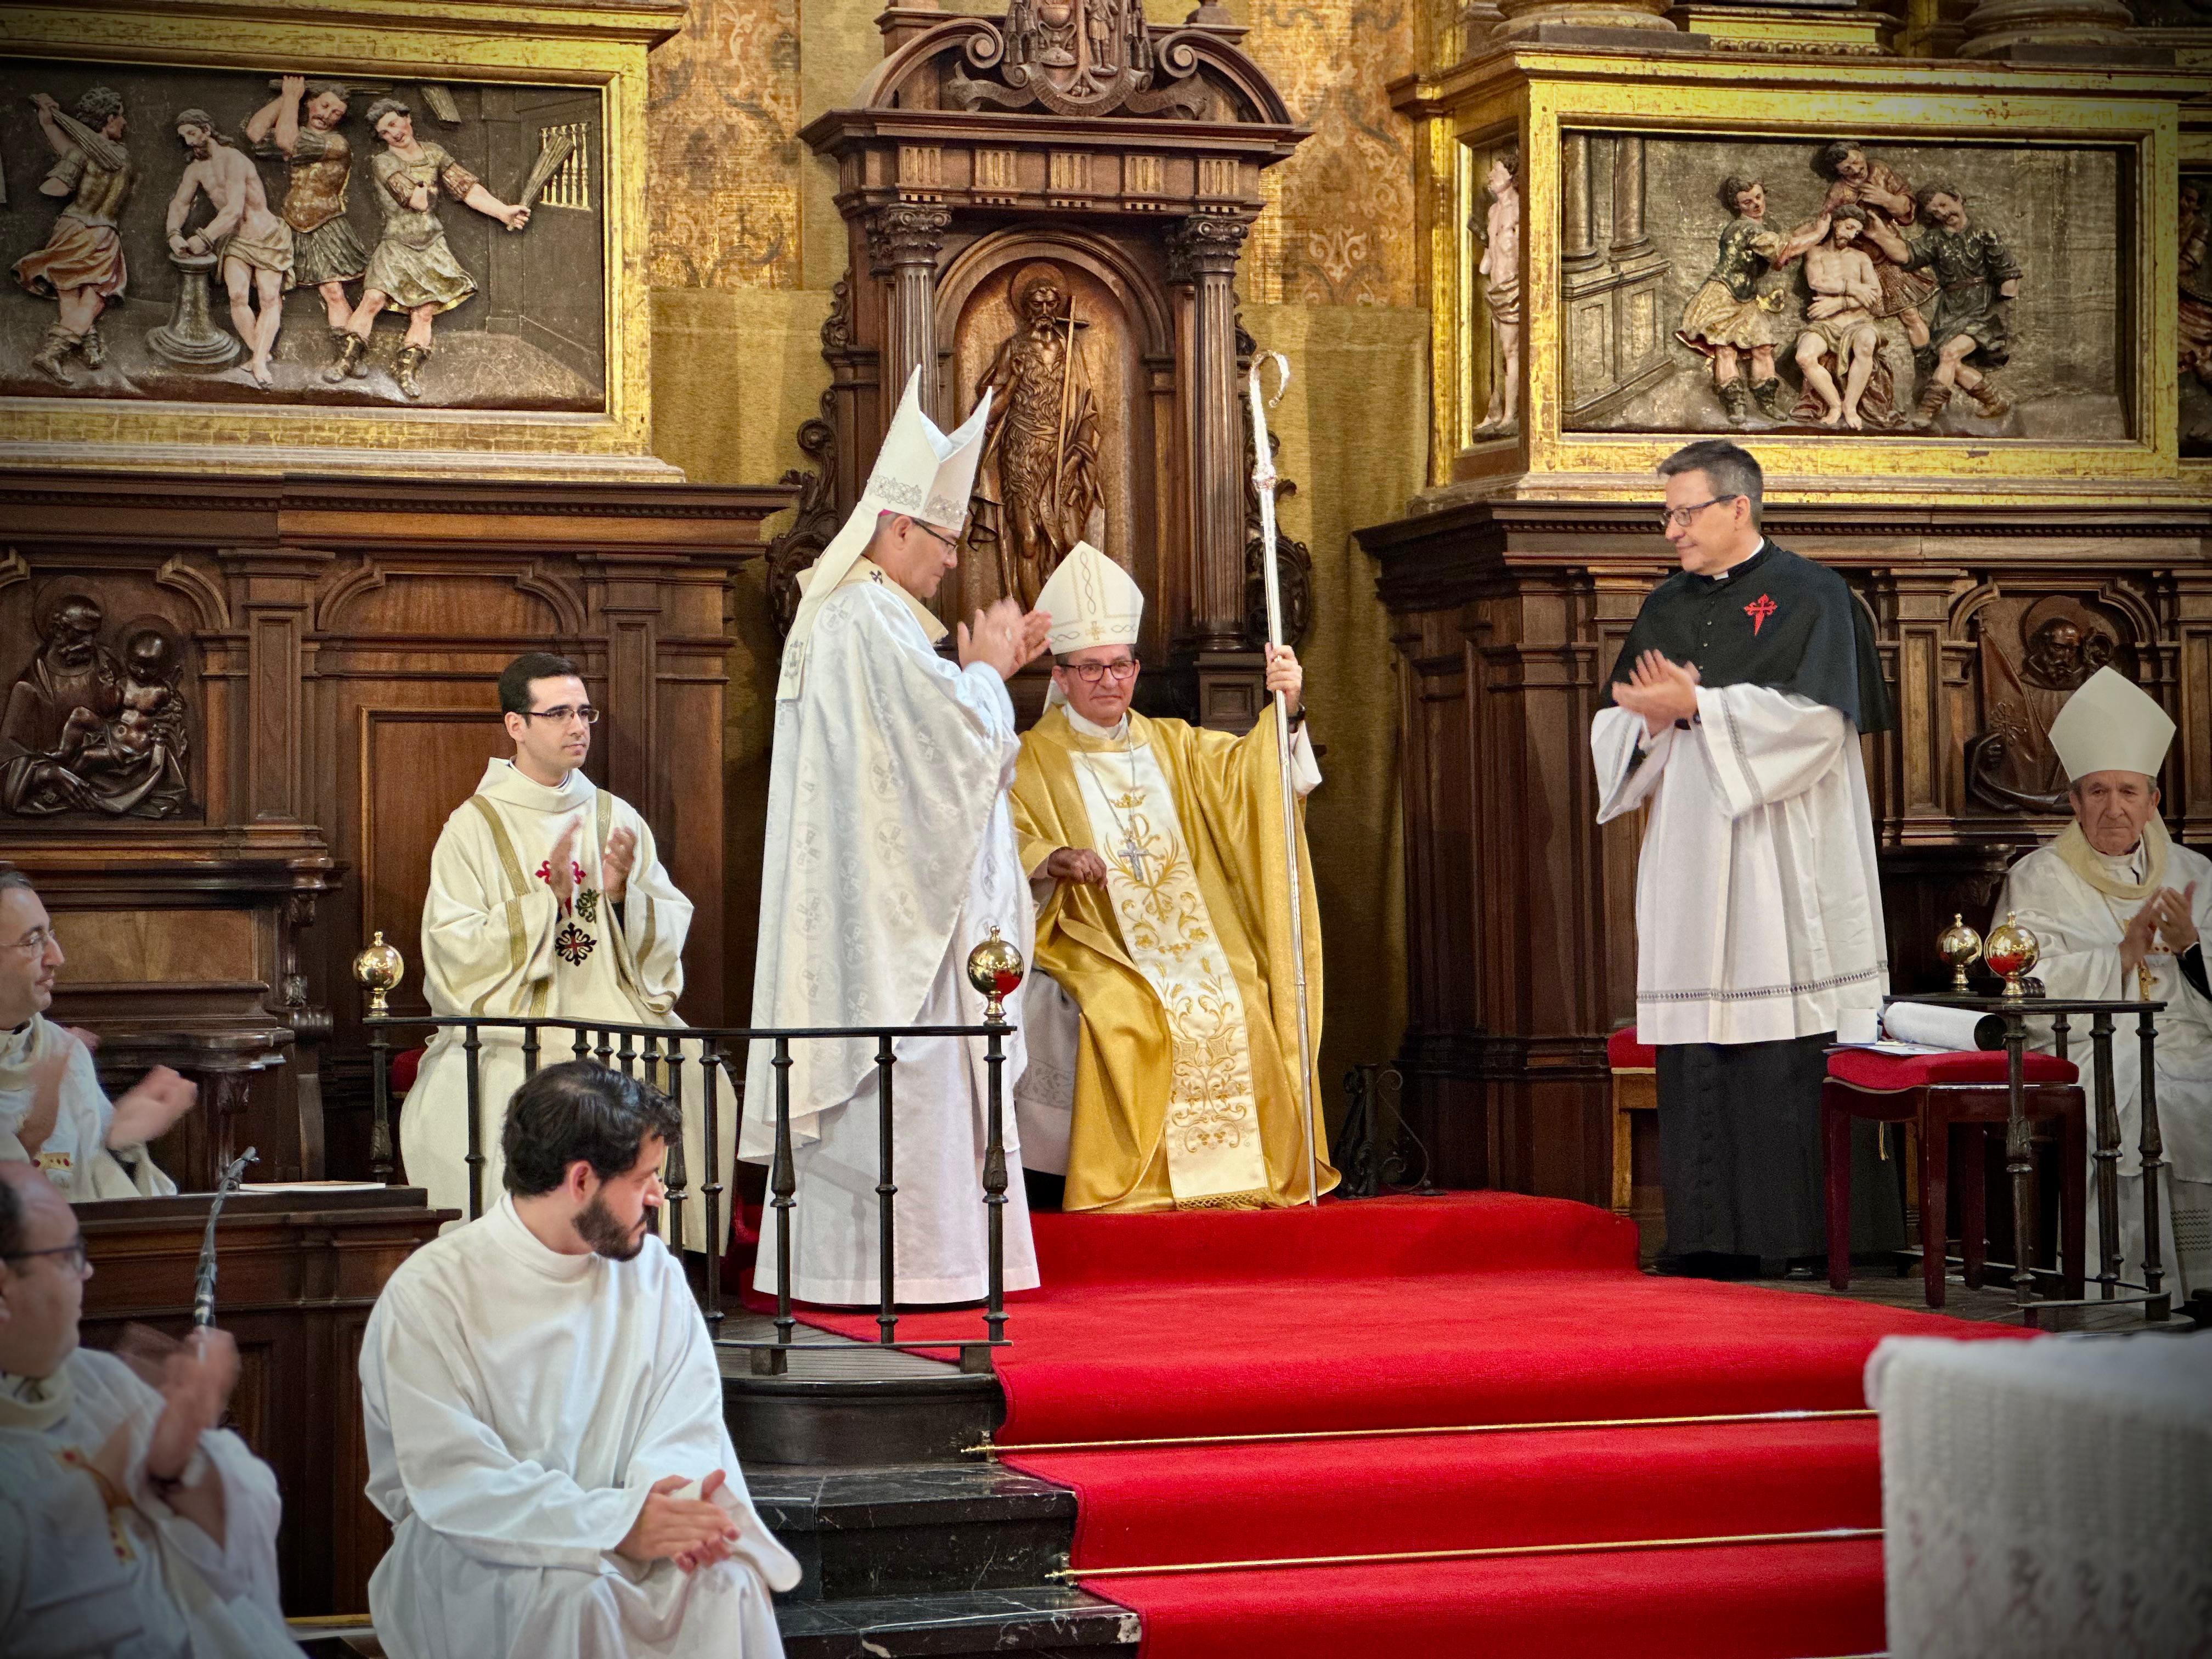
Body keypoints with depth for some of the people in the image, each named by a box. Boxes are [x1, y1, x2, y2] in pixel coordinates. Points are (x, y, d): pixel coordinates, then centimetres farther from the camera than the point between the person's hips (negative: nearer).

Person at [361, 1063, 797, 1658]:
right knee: (576, 1594, -34)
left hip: (621, 1537, 4)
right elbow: (452, 1480, -20)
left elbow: (689, 1428, 0)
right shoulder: (430, 1294, -12)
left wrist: (676, 1492, -24)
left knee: (726, 1581, -26)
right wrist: (615, 1524, -30)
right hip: (468, 1549, -4)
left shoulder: (653, 1271, 5)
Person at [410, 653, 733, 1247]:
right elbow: (458, 952, -7)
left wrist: (623, 895, -9)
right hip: (513, 1028, -3)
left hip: (614, 1019, 3)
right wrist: (547, 898, -14)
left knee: (692, 1084, -24)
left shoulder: (616, 819, 14)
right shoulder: (473, 829, 2)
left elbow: (672, 933, 10)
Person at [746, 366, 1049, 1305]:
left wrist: (987, 672, 16)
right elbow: (960, 738, -20)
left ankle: (832, 1259, 12)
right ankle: (899, 1259, -6)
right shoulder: (874, 619, -16)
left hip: (855, 900, 11)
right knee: (905, 1075, -8)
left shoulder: (835, 612, 18)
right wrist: (986, 671, -2)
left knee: (856, 1077, 10)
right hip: (892, 901, -11)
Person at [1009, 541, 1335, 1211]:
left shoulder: (1173, 745, 21)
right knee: (1120, 1013, -34)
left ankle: (1234, 1172, -18)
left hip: (1187, 941, 4)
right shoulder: (1034, 758, 9)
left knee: (1238, 1010, -25)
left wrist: (1284, 709, -10)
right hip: (1092, 947, -3)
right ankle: (1127, 1180, -27)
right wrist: (1053, 860, -24)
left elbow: (1246, 768, 9)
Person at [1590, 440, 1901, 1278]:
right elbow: (1617, 727, 15)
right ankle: (1712, 1233, 4)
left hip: (1782, 856, -6)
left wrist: (1698, 706, -13)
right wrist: (1655, 721, -7)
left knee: (1794, 1052, -8)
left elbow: (1816, 714, -14)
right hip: (1692, 859, 6)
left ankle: (1806, 1230, -5)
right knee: (1697, 1052, 2)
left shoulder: (1810, 596, -1)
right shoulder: (1664, 608, 17)